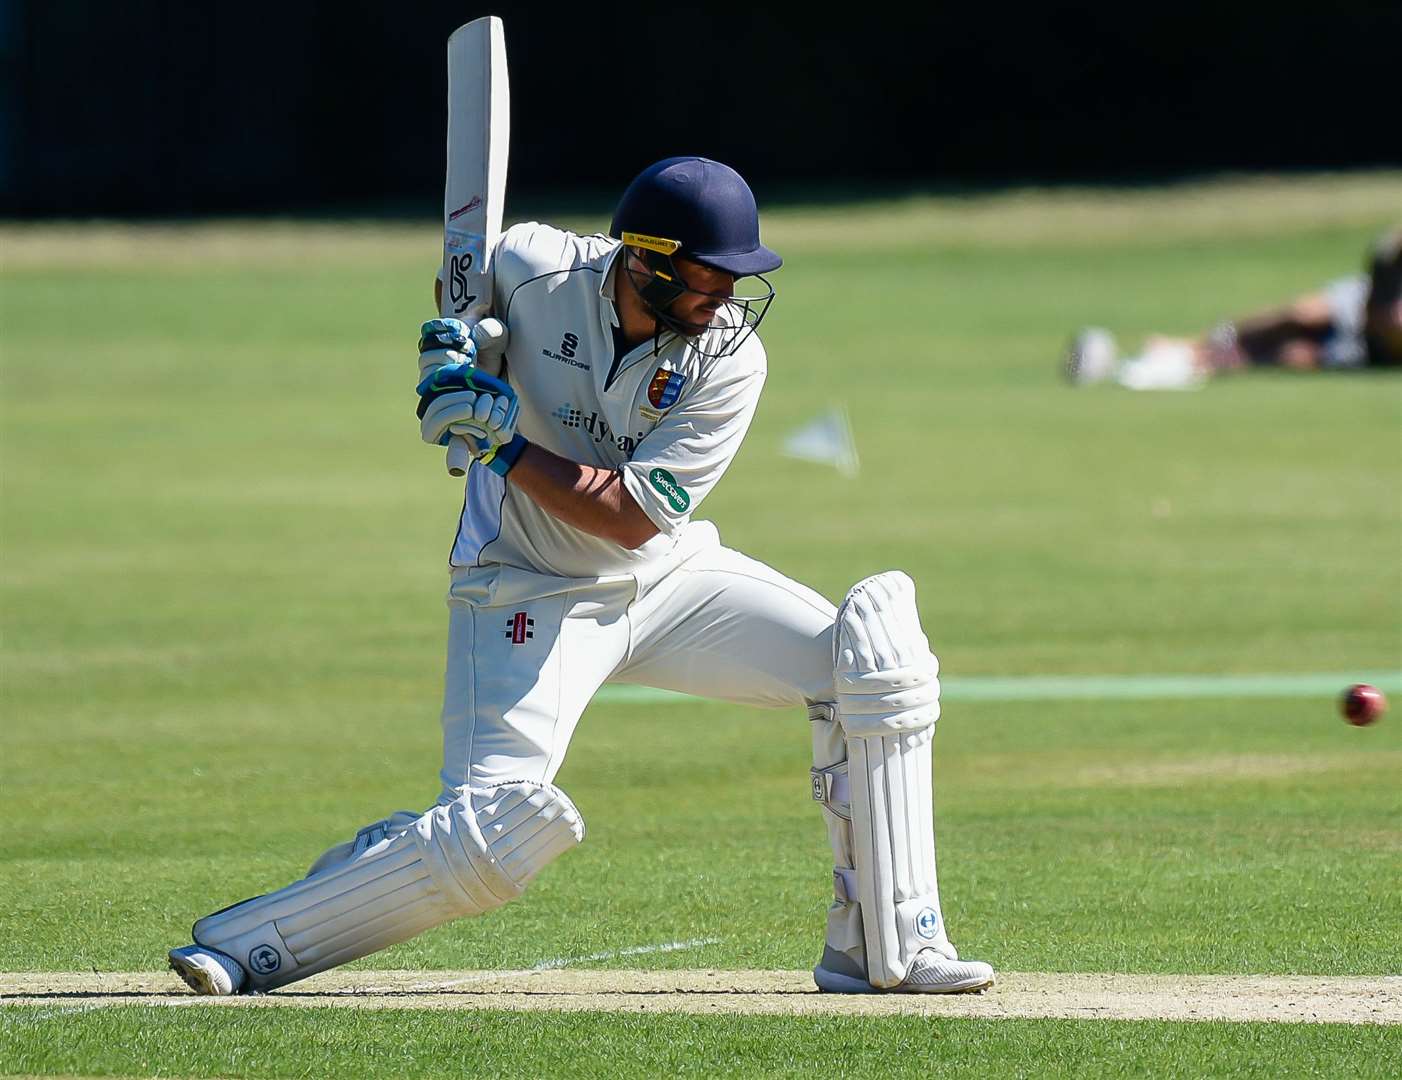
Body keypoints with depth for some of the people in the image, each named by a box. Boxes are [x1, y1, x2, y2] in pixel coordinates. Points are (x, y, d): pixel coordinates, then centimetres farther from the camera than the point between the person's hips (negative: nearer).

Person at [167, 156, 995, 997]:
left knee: (874, 652, -14)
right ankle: (248, 943, -7)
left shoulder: (730, 356, -17)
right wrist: (450, 350, -13)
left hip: (670, 577, 3)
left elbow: (633, 516, -21)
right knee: (496, 830, -20)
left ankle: (886, 947, -8)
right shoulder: (529, 268, -18)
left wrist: (504, 445, -28)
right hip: (529, 592, -3)